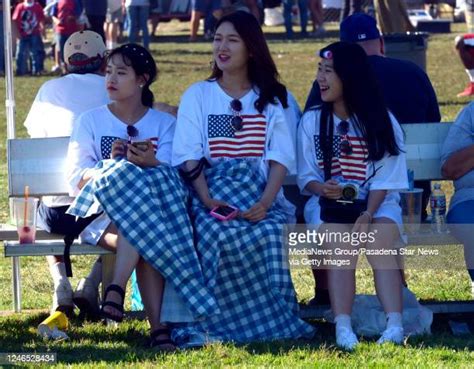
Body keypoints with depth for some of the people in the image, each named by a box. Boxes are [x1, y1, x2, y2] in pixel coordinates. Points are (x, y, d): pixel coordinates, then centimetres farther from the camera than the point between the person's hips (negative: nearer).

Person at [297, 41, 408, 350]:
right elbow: (306, 176, 6)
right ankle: (343, 329, -45)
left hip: (377, 202, 0)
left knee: (381, 238, -33)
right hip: (329, 202, 0)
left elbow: (384, 178, -2)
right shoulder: (312, 121, 8)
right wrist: (322, 188, -18)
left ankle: (395, 325, -44)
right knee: (341, 244, -32)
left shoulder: (381, 121, 4)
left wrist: (369, 213, -19)